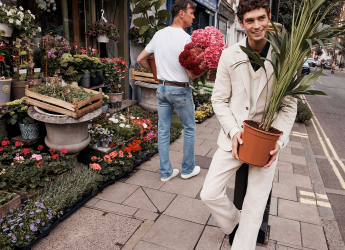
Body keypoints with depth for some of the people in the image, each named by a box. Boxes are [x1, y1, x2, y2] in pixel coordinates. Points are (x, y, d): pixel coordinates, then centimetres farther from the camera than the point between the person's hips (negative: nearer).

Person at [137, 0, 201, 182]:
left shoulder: (158, 34, 4)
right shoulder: (185, 38, -15)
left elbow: (141, 59, 11)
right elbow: (192, 74, -19)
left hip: (162, 87, 6)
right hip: (180, 90, -6)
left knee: (163, 131, 10)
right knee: (189, 128, 12)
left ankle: (166, 172, 22)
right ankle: (188, 169, 24)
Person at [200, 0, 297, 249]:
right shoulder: (229, 56, -3)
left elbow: (289, 106, -2)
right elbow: (219, 99, 1)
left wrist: (279, 141, -15)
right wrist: (233, 131, -13)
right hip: (234, 137, 2)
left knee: (255, 207, 6)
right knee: (210, 194, 2)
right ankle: (235, 224, 33)